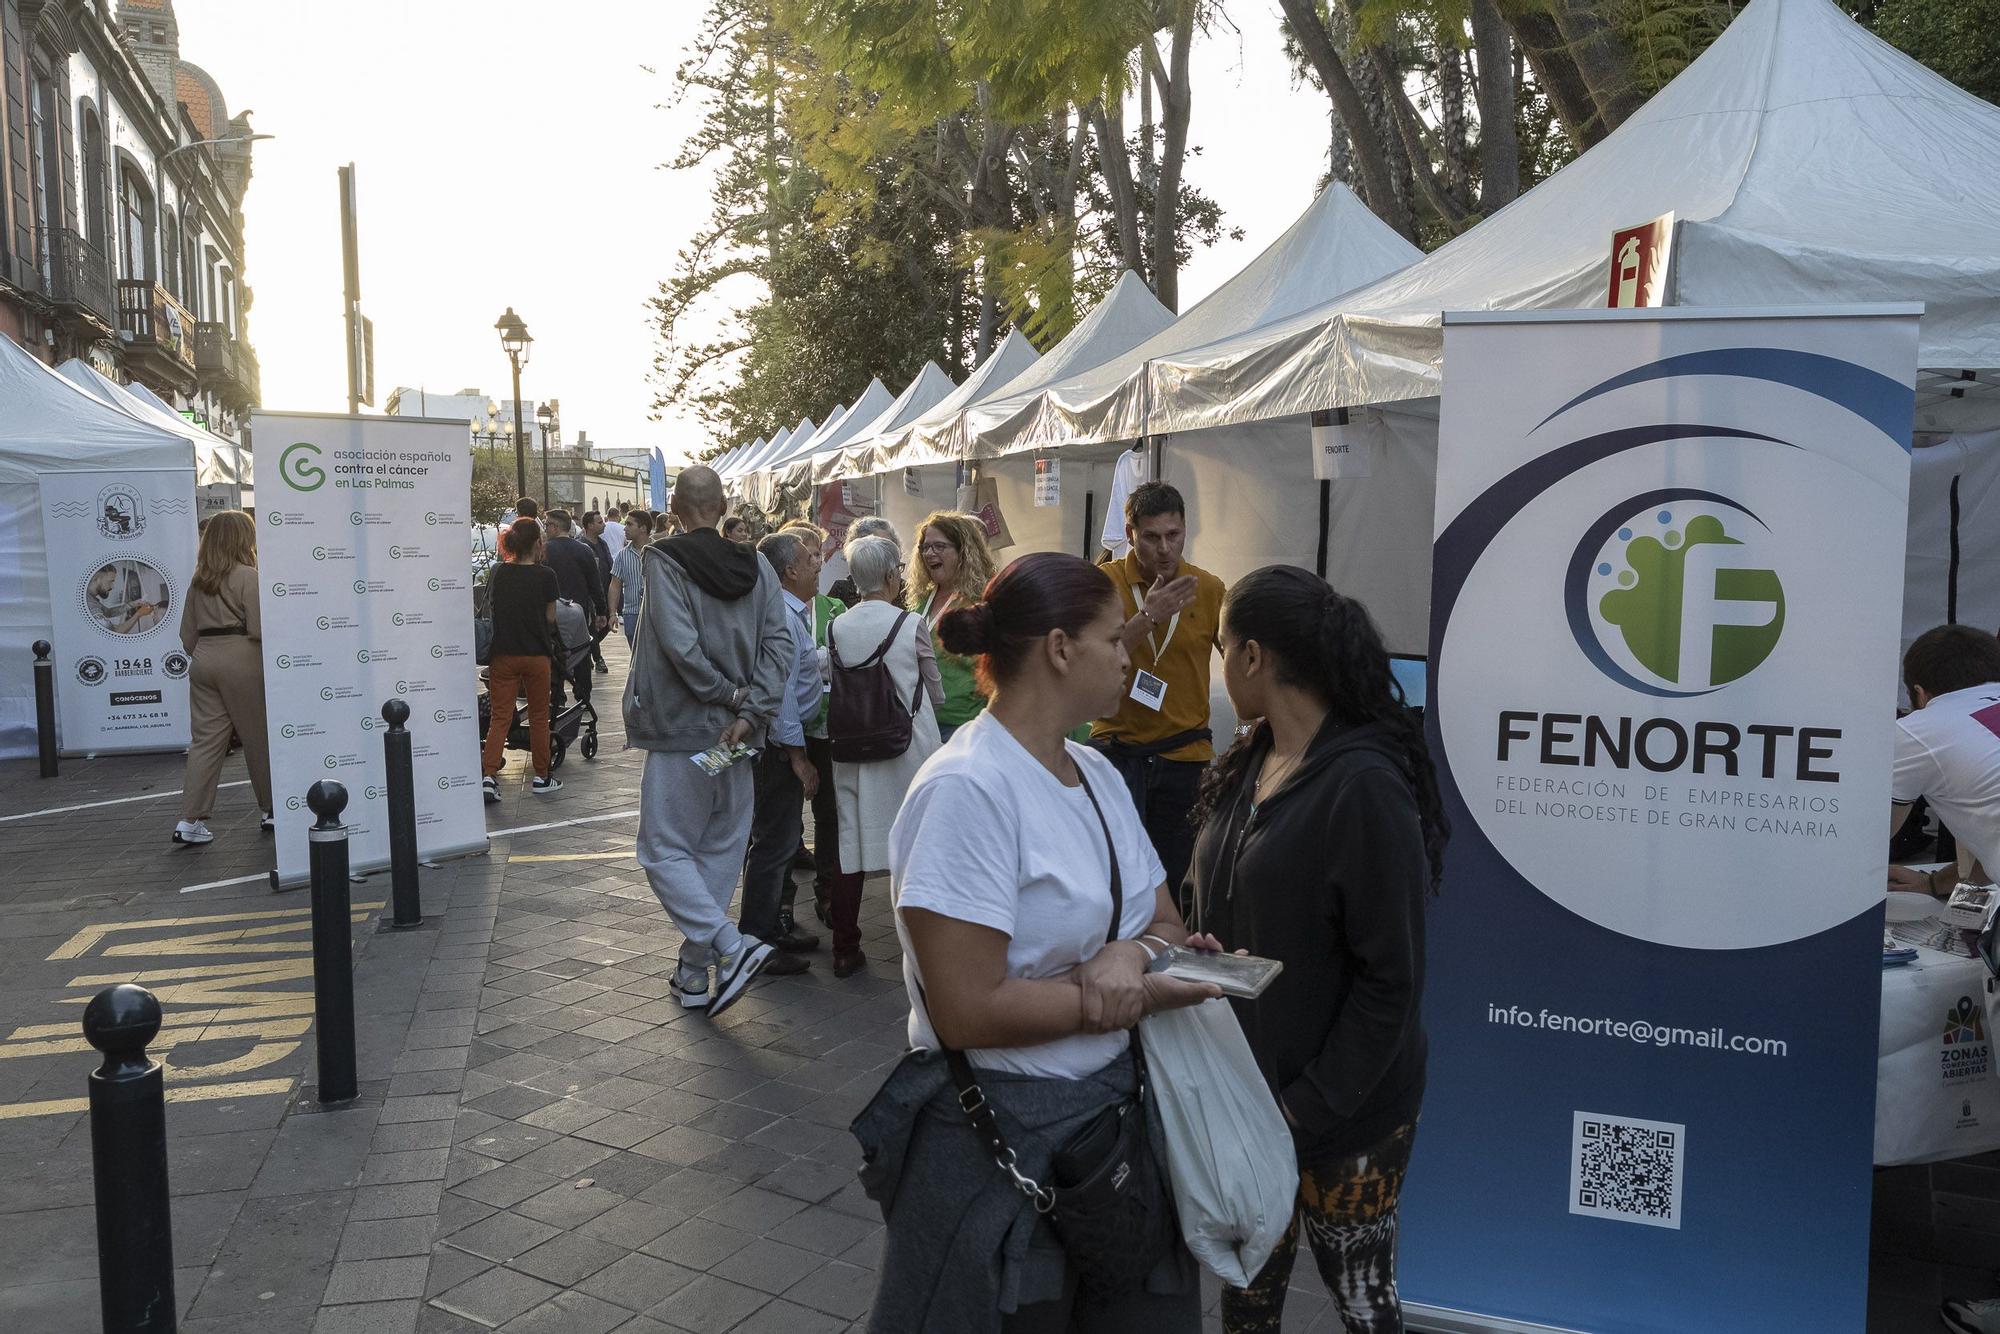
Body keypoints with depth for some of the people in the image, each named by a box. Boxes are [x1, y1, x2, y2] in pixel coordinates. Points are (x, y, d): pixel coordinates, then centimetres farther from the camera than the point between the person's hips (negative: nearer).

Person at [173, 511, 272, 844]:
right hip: (241, 658, -6)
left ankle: (190, 820, 0)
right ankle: (271, 811, 18)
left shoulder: (200, 580, 12)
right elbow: (258, 629, -14)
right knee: (258, 737, 7)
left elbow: (187, 632, 14)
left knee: (205, 739, 5)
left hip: (203, 658, 6)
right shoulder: (247, 576, -9)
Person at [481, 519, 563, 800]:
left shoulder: (498, 573, 0)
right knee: (539, 717, 11)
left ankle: (488, 776, -9)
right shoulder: (545, 575, -10)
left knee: (500, 717, 5)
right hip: (536, 655, -2)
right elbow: (550, 617, -5)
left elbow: (490, 609, 7)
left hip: (502, 655, 3)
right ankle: (541, 777, 20)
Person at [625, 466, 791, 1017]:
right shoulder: (756, 566, 6)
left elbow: (681, 645, -20)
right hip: (738, 733, 5)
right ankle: (695, 973, 21)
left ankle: (734, 947, -12)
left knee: (664, 851, 4)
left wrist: (729, 694, -9)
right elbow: (778, 643, -5)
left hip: (681, 730, -5)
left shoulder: (664, 561, -9)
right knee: (720, 852, 13)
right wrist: (750, 709, -10)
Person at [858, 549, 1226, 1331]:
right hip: (1001, 1141, -7)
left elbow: (1166, 924, 9)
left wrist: (1133, 954, -15)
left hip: (1116, 1111, 8)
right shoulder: (968, 789, -21)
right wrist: (1139, 996, -17)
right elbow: (967, 1011, -24)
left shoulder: (1097, 772, 5)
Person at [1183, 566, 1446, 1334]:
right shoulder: (1251, 762, 2)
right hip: (1244, 1086, 7)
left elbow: (1391, 979, -20)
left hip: (1343, 1109, -7)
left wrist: (1310, 1107, -18)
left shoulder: (1363, 785, -21)